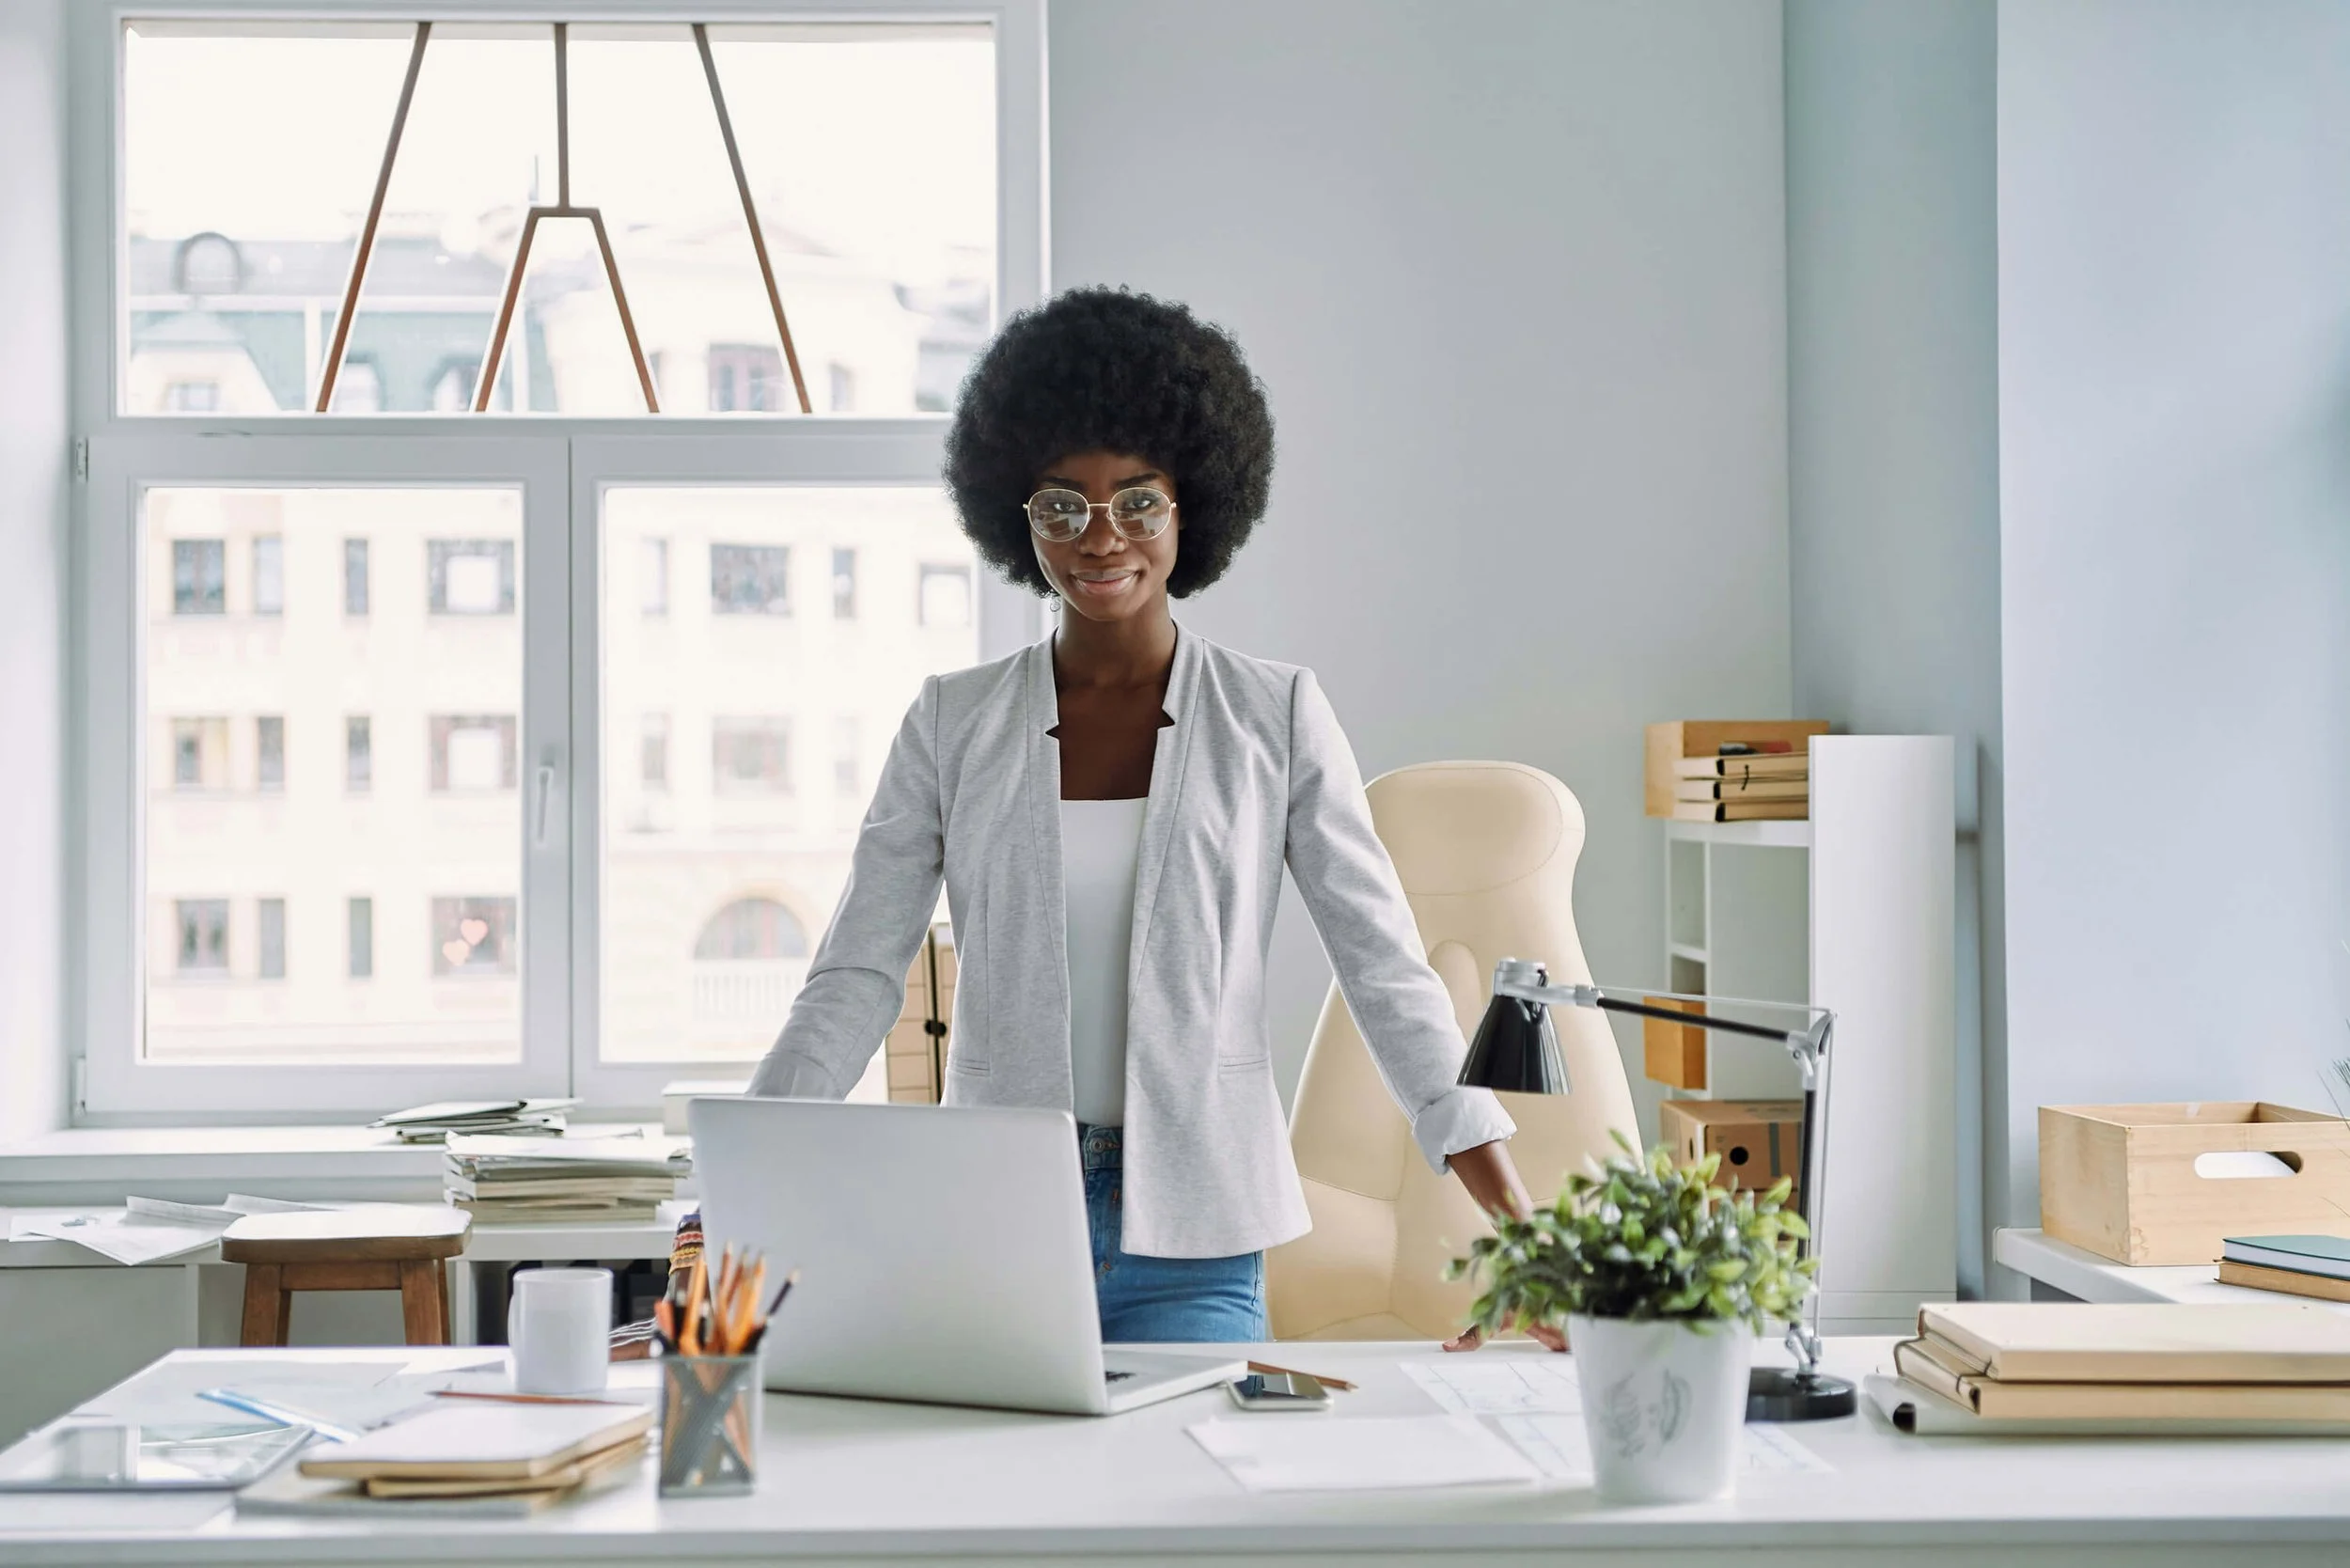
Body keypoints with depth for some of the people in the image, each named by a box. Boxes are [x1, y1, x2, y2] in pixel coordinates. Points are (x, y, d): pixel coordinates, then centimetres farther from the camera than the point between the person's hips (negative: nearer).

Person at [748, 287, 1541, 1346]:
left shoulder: (1276, 718, 3)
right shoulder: (952, 724, 6)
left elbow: (1384, 963, 1)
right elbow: (856, 976, 4)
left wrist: (1519, 1229, -7)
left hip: (1191, 1248, -1)